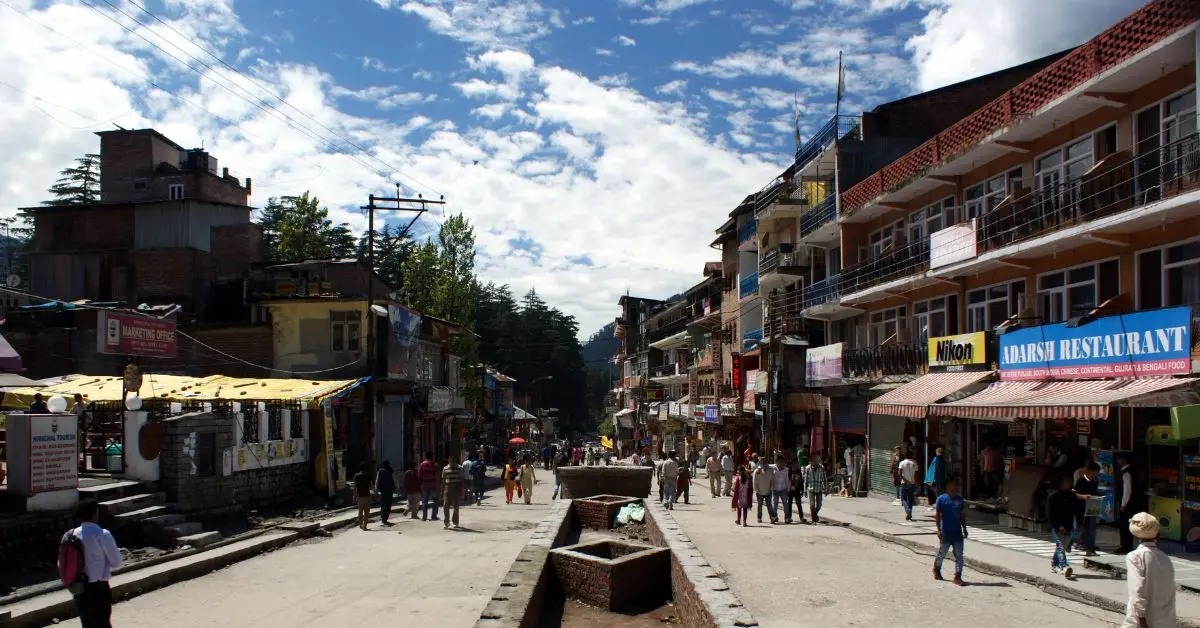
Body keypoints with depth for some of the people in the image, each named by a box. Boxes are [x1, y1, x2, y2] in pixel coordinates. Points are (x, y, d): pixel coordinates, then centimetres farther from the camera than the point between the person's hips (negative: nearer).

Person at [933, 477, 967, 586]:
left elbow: (961, 516, 15)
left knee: (959, 556, 0)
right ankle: (936, 569, 36)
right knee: (942, 553, 11)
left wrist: (964, 529, 13)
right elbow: (937, 515, -7)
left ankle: (957, 577, 4)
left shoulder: (960, 499, 6)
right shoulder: (941, 499, -8)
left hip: (958, 533, 4)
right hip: (945, 533, -4)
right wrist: (938, 530, -12)